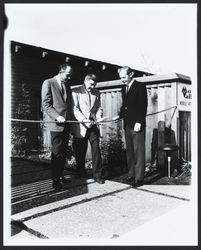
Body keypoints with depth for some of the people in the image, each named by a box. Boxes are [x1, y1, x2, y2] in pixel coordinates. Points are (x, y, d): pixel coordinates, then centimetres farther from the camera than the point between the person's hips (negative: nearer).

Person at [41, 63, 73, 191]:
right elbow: (46, 104, -8)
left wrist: (70, 117, 7)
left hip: (66, 122, 6)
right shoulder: (48, 83, -1)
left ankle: (60, 175, 20)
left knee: (64, 152, 8)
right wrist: (57, 116, -18)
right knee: (57, 153, -5)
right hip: (55, 123, -6)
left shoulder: (67, 86, 19)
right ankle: (56, 181, 4)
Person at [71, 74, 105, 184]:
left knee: (96, 149, -5)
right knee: (80, 152, 8)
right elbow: (75, 109, -9)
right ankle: (81, 174, 27)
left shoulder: (96, 93, 13)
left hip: (93, 125, 3)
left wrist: (99, 117, -6)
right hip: (80, 127, -3)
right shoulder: (76, 92, -2)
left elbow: (99, 107, 15)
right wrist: (84, 120, -22)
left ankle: (97, 175, 4)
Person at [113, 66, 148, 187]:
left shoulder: (140, 86, -5)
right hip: (127, 125, 8)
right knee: (130, 151, 10)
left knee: (138, 151, -3)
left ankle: (139, 178, 3)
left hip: (137, 125, -8)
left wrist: (139, 122, -19)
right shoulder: (126, 88, 18)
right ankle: (131, 175, 18)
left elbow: (143, 106, -12)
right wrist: (119, 115, 4)